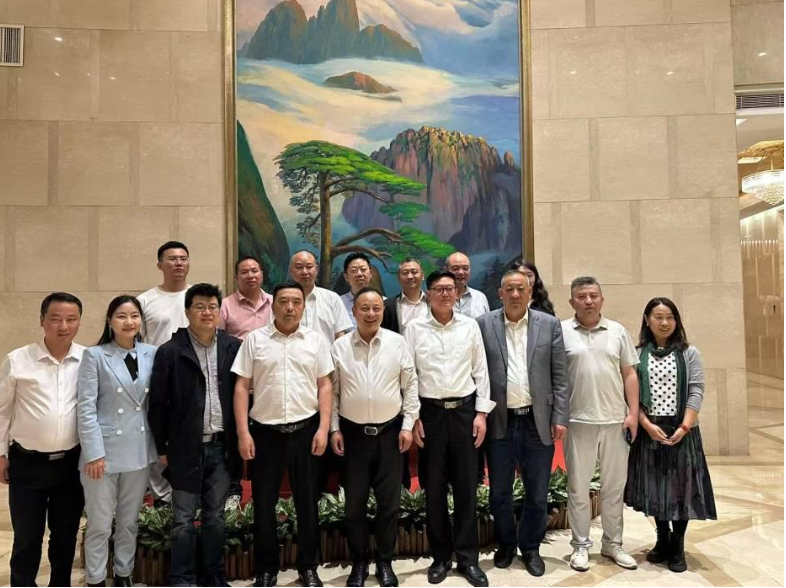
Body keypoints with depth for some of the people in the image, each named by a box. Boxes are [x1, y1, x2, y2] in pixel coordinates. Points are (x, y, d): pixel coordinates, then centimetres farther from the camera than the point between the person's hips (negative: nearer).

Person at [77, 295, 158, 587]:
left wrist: (161, 445, 2)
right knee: (100, 524, 7)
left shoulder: (152, 354, 2)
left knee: (129, 521, 16)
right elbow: (86, 408, -9)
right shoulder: (94, 355, -6)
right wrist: (94, 453, -14)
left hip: (139, 450, 3)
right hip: (104, 449, -3)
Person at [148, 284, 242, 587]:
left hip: (221, 447, 2)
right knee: (184, 520, 8)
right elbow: (157, 403, -3)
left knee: (215, 517, 14)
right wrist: (162, 448, -2)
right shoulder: (170, 351, -6)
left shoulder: (234, 347, 1)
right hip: (186, 448, -2)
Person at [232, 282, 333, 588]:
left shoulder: (316, 340, 2)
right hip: (264, 431, 0)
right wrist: (243, 432, -6)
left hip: (305, 429, 1)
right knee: (264, 504, 10)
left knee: (307, 502, 10)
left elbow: (325, 386, 3)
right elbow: (241, 387, 0)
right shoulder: (255, 339, 0)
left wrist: (323, 429, -6)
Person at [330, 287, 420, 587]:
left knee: (389, 501, 9)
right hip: (353, 433, 0)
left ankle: (385, 562, 27)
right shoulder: (340, 347, -2)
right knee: (355, 503, 10)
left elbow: (410, 386, 0)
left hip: (390, 431, 0)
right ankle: (358, 563, 28)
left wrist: (408, 425, -4)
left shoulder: (398, 343, -3)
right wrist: (334, 429, -1)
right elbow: (332, 391, 2)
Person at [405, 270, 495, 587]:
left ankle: (468, 558, 20)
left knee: (466, 485, 7)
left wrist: (481, 413, 0)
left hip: (464, 409, 1)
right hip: (430, 411, 0)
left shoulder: (470, 326, 3)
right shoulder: (414, 328, 0)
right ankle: (440, 557, 24)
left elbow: (480, 371, 5)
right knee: (434, 487, 8)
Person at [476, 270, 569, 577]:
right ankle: (505, 544, 34)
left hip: (538, 422, 1)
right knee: (499, 493, 13)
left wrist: (560, 418, -3)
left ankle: (530, 548, 31)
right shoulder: (483, 324, -1)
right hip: (499, 422, 0)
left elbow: (559, 376, 2)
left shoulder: (549, 324, 2)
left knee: (537, 494, 11)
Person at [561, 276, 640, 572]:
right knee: (578, 486, 8)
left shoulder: (617, 331, 6)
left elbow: (629, 374, 8)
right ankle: (581, 545, 21)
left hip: (615, 420, 3)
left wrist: (633, 413, 0)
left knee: (614, 485, 13)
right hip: (578, 421, -2)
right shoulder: (561, 331, -2)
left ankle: (613, 543, 28)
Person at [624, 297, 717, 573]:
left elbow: (696, 392, -3)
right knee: (654, 485, 9)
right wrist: (647, 424, -13)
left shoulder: (689, 353, 2)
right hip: (649, 430, 1)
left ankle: (677, 547, 16)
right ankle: (662, 540, 26)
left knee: (680, 485, 2)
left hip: (682, 430, -1)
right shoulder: (637, 354, 1)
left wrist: (684, 427, -13)